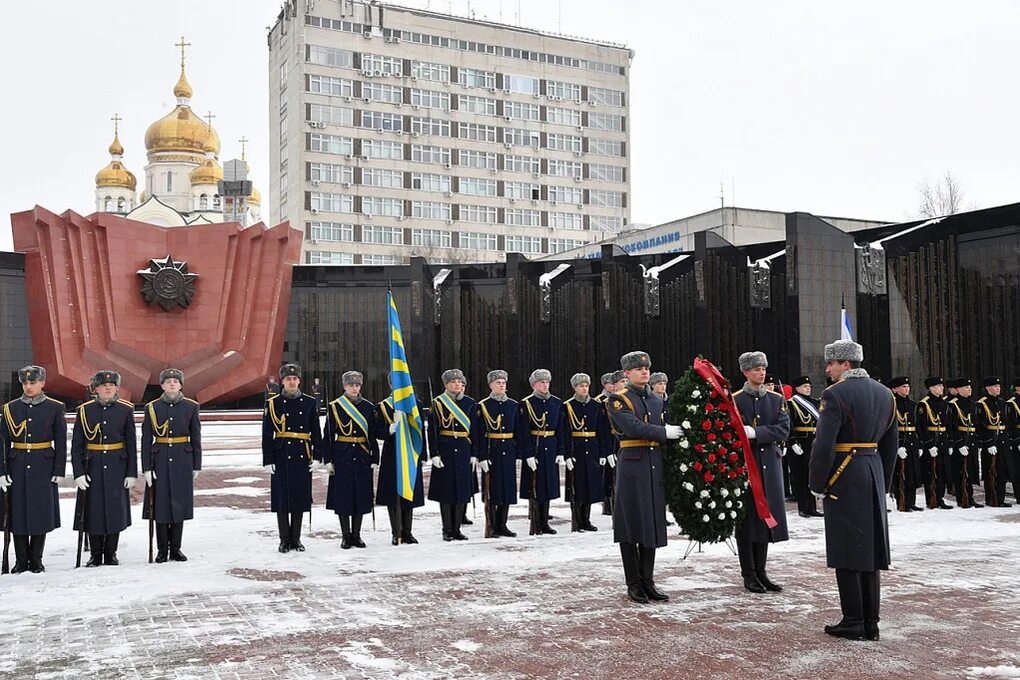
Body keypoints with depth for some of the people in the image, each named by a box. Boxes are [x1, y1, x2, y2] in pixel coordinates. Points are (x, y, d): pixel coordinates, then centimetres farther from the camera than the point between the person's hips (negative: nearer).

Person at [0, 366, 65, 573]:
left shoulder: (55, 408, 1)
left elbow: (61, 442, 1)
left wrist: (58, 470, -4)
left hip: (43, 468, -1)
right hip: (17, 468, 1)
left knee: (41, 511, 1)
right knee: (18, 511, 3)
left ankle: (36, 560, 12)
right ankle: (21, 560, 13)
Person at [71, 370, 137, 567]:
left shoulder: (126, 410, 2)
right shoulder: (84, 411, 1)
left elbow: (131, 444, 3)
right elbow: (76, 445, 0)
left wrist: (132, 473, -1)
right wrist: (78, 473, -7)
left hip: (117, 467, 0)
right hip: (93, 467, 0)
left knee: (116, 508, 2)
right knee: (94, 509, 3)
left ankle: (111, 554, 16)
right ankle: (95, 555, 16)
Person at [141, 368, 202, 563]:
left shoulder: (191, 407, 2)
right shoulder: (152, 408, 1)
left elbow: (196, 438, 4)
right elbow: (146, 440, 1)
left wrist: (196, 466, 2)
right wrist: (146, 467, -5)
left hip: (182, 461, 0)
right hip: (160, 461, 0)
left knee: (179, 502, 4)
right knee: (161, 503, 2)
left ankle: (175, 549, 15)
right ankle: (162, 550, 13)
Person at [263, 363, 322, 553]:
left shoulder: (309, 403, 6)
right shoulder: (273, 404, 1)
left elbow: (316, 432, 7)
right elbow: (267, 435, -1)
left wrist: (317, 456, 0)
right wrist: (268, 460, -6)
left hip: (302, 457, 2)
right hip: (281, 457, -2)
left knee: (300, 496, 6)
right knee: (282, 497, 1)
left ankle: (296, 538, 17)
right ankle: (284, 539, 11)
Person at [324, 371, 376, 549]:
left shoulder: (368, 407, 7)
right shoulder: (335, 407, 0)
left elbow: (374, 434, 7)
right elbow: (328, 435, -1)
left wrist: (374, 459, 0)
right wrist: (328, 460, -6)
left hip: (362, 458, 2)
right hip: (342, 458, -2)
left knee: (361, 495, 5)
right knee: (343, 495, 0)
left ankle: (356, 535, 15)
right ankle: (345, 536, 10)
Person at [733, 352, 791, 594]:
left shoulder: (777, 399, 9)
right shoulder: (734, 400, -1)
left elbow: (783, 430, -5)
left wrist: (756, 433, -17)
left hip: (770, 466, 4)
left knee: (766, 517, 8)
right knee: (746, 520, 1)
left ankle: (761, 572, 18)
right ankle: (748, 574, 9)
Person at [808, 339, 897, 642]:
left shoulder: (835, 395, -13)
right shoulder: (884, 393, 11)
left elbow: (824, 445, -20)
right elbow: (891, 444, 15)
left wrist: (817, 484, -9)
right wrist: (883, 482, 20)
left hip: (844, 478, -7)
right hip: (874, 474, 7)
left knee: (846, 552, 0)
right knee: (870, 549, 11)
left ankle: (853, 622, 4)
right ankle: (871, 622, 16)